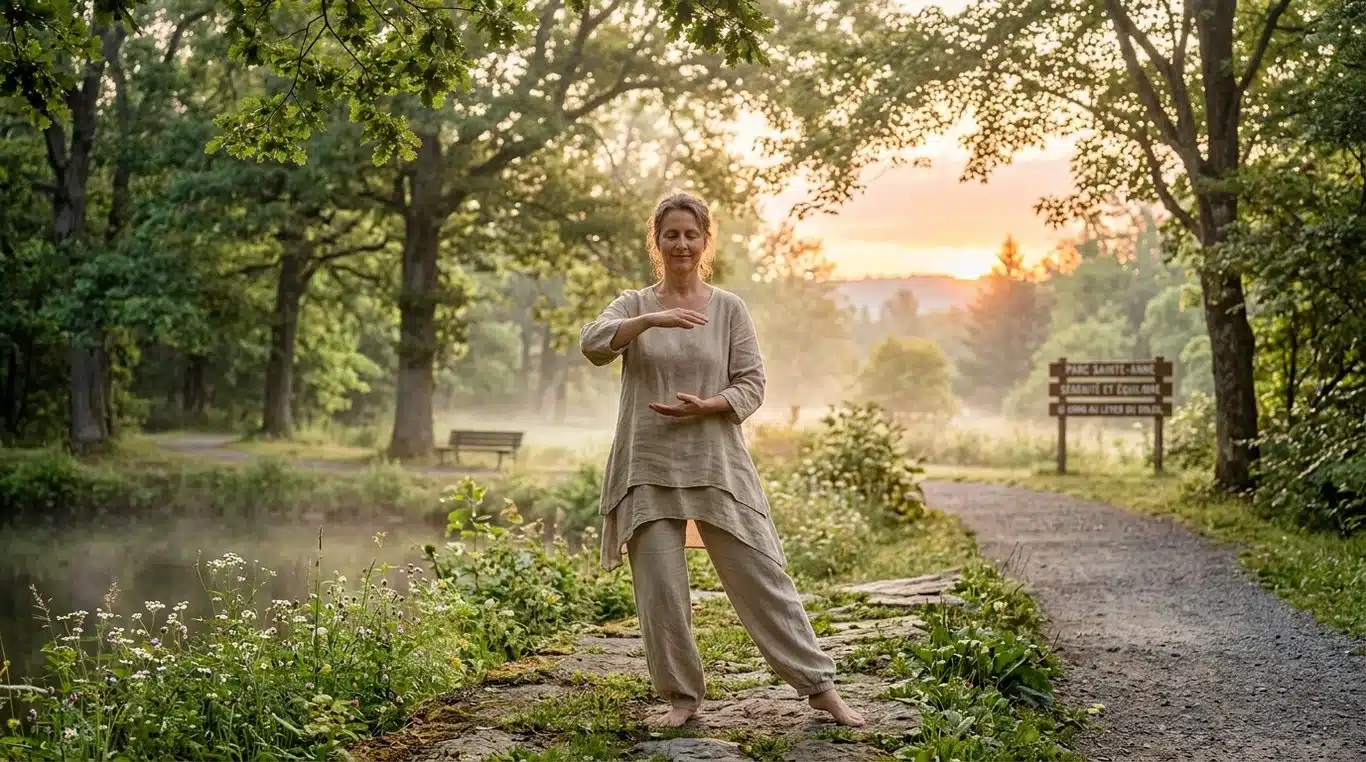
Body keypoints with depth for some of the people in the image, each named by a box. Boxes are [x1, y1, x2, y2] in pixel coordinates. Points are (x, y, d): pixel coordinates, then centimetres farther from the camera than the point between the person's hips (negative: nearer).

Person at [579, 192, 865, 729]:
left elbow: (751, 386, 3)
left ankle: (820, 686, 9)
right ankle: (682, 698, 17)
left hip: (718, 466, -1)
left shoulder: (729, 308, 6)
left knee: (762, 577, 0)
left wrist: (704, 407, -16)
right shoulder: (634, 305, 6)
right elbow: (593, 344, -14)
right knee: (660, 591, 2)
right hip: (648, 469, 1)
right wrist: (651, 320, -29)